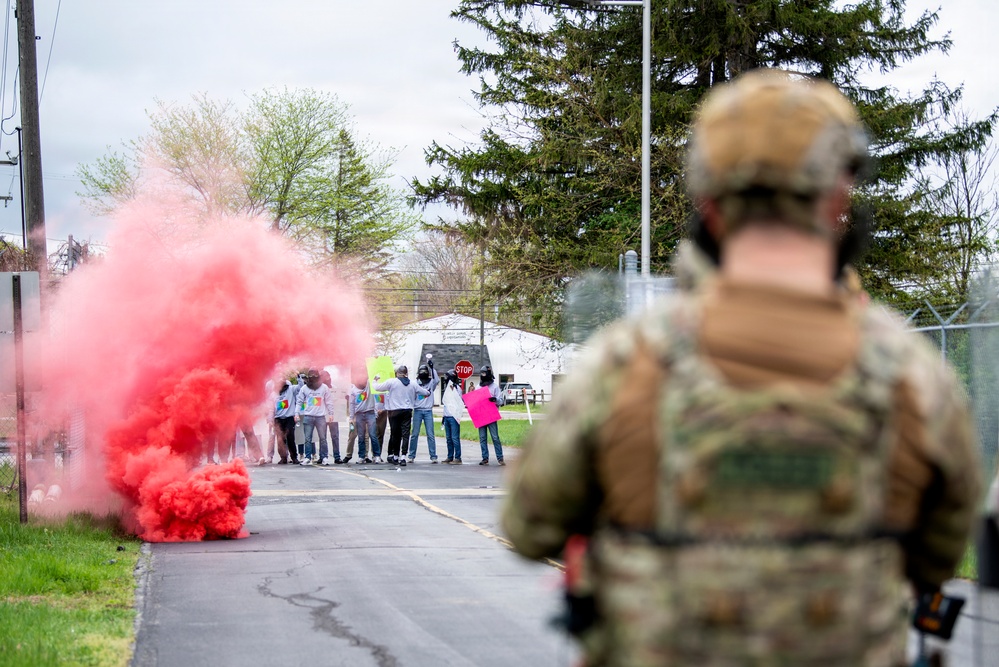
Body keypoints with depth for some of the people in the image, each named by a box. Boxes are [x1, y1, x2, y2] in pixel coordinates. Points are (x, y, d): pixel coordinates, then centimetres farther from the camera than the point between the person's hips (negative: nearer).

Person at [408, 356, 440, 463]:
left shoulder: (431, 383, 8)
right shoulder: (415, 383, 8)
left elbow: (437, 380, -11)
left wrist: (432, 367, -16)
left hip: (428, 411, 0)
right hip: (417, 410, 0)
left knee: (430, 434, -3)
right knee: (415, 434, 0)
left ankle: (433, 457, -2)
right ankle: (411, 456, 6)